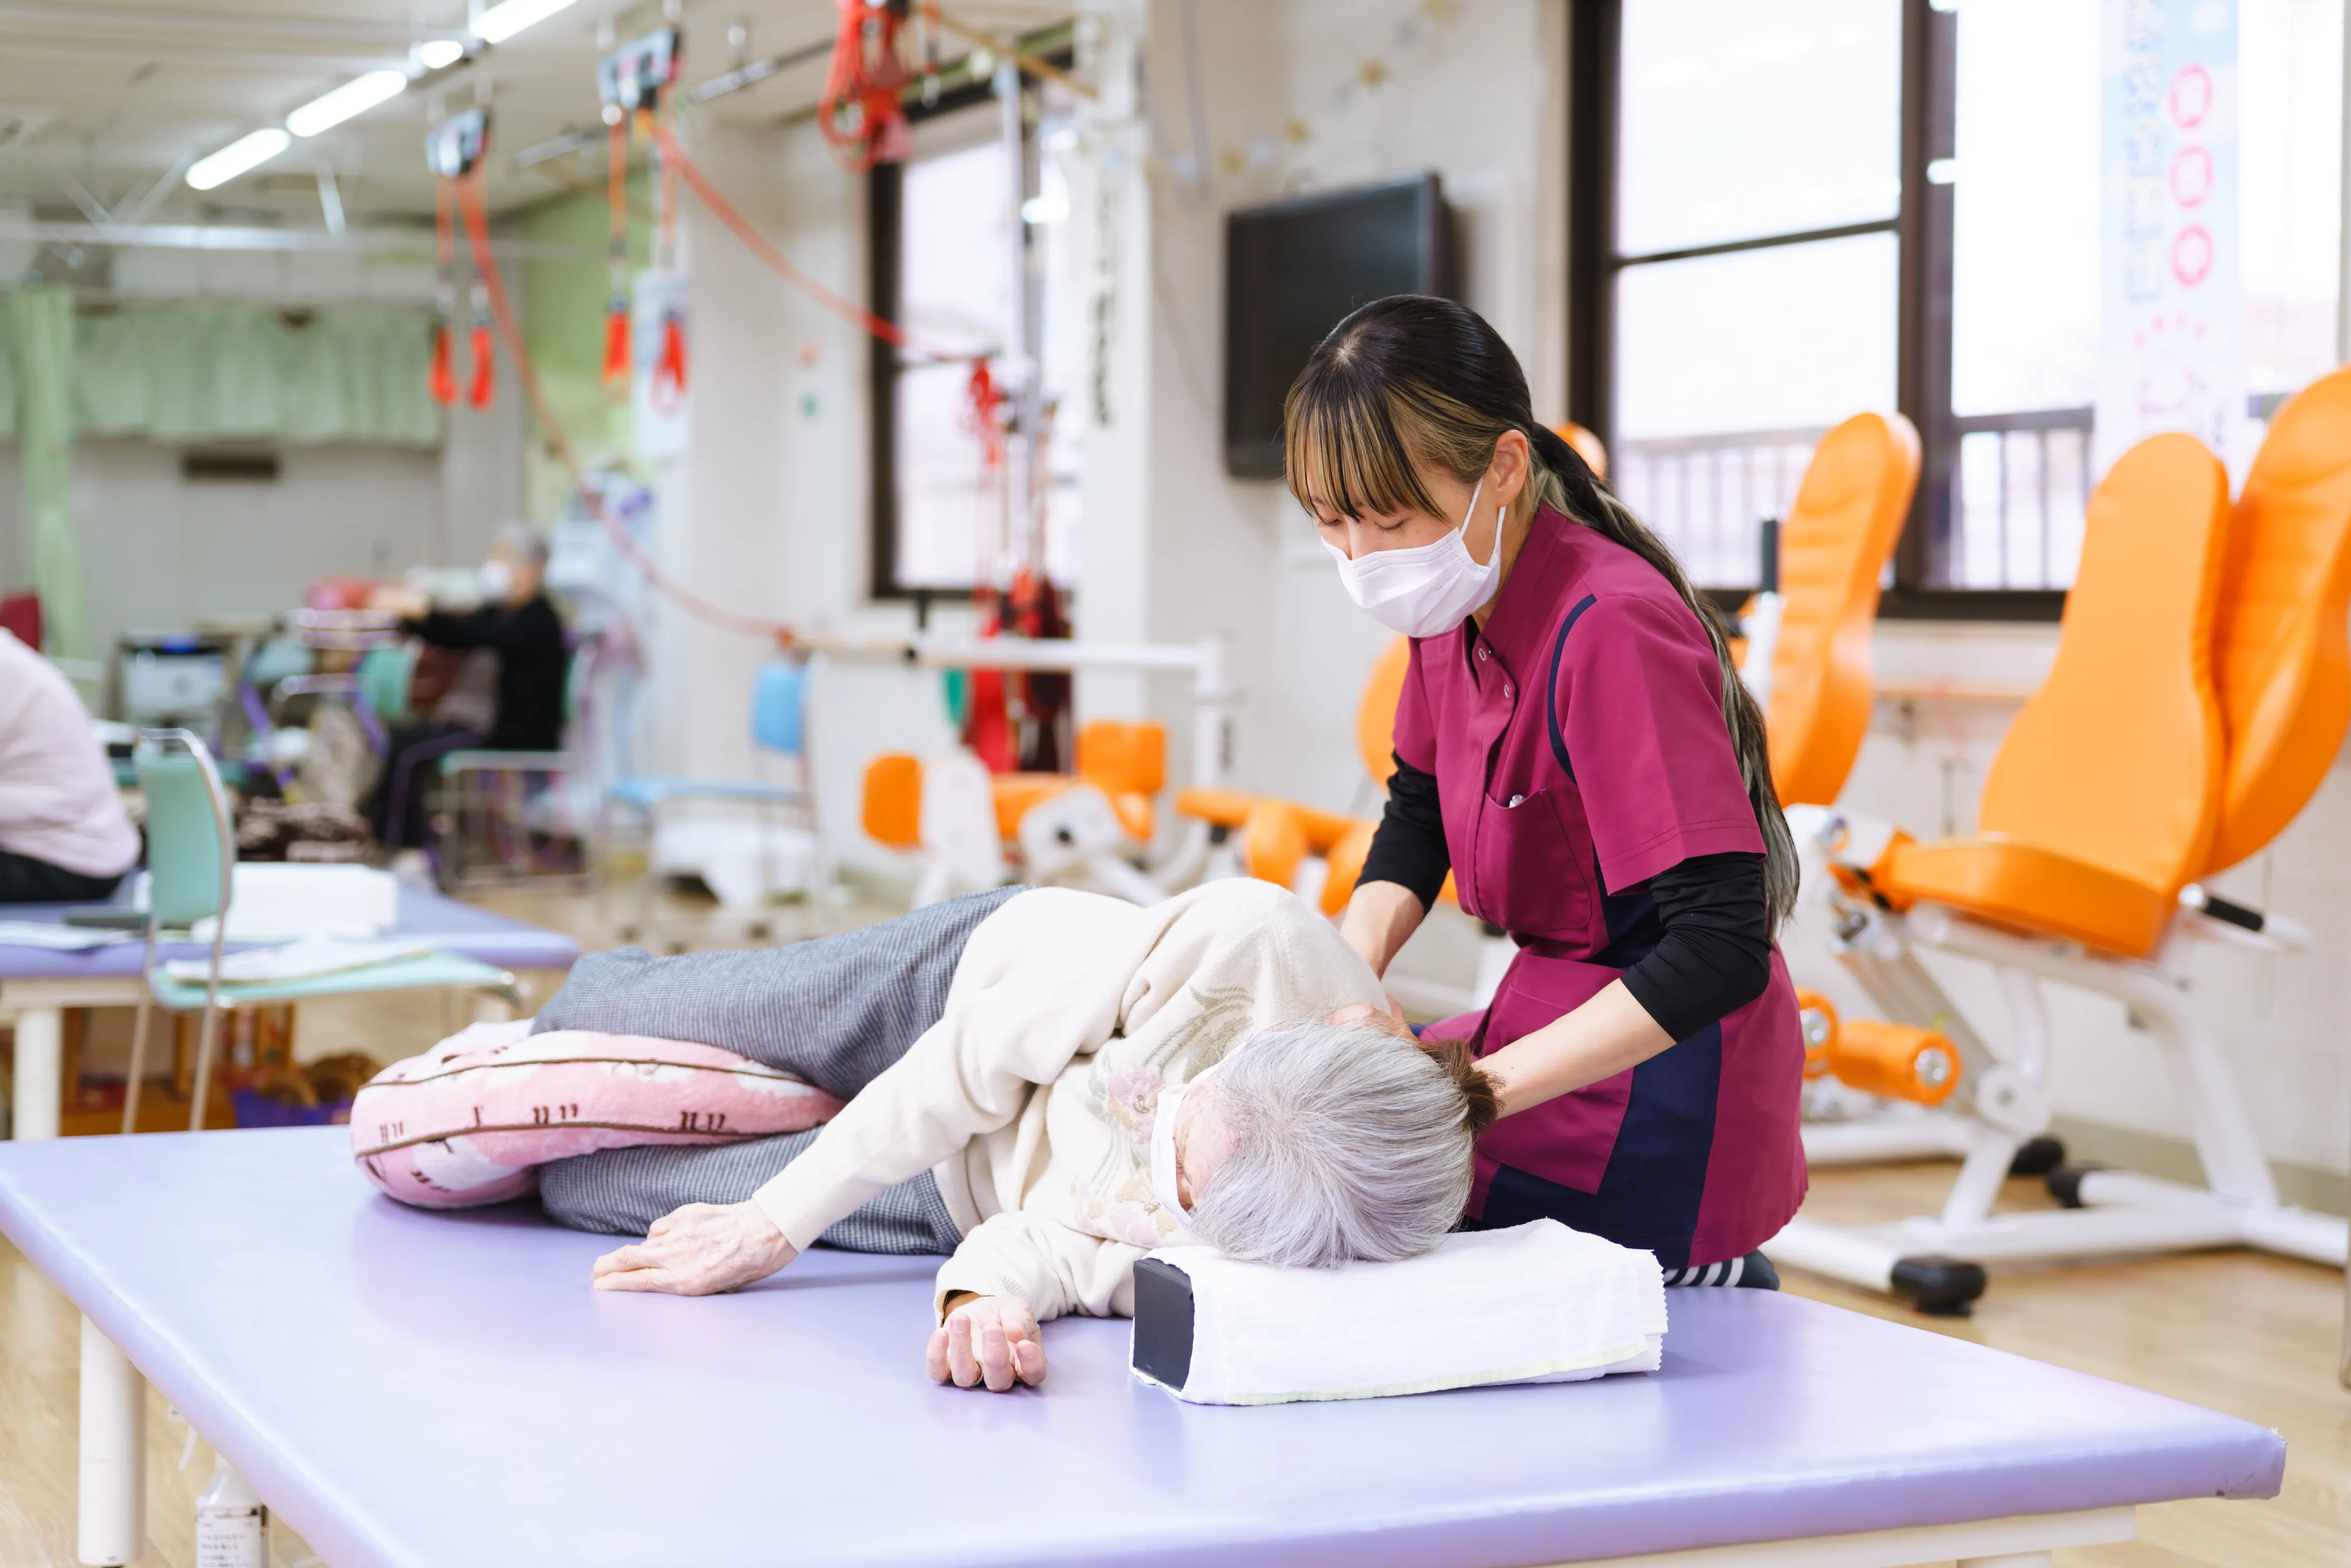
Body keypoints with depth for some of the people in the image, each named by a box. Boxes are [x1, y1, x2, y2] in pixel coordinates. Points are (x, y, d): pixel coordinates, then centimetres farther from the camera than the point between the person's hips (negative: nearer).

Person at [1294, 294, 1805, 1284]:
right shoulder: (1460, 598, 1)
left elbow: (1720, 953, -30)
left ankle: (1702, 1290, 2)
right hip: (1557, 1009, 9)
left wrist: (1479, 1088, -32)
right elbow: (1419, 812, 18)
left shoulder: (1609, 631, -26)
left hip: (1650, 1096, -9)